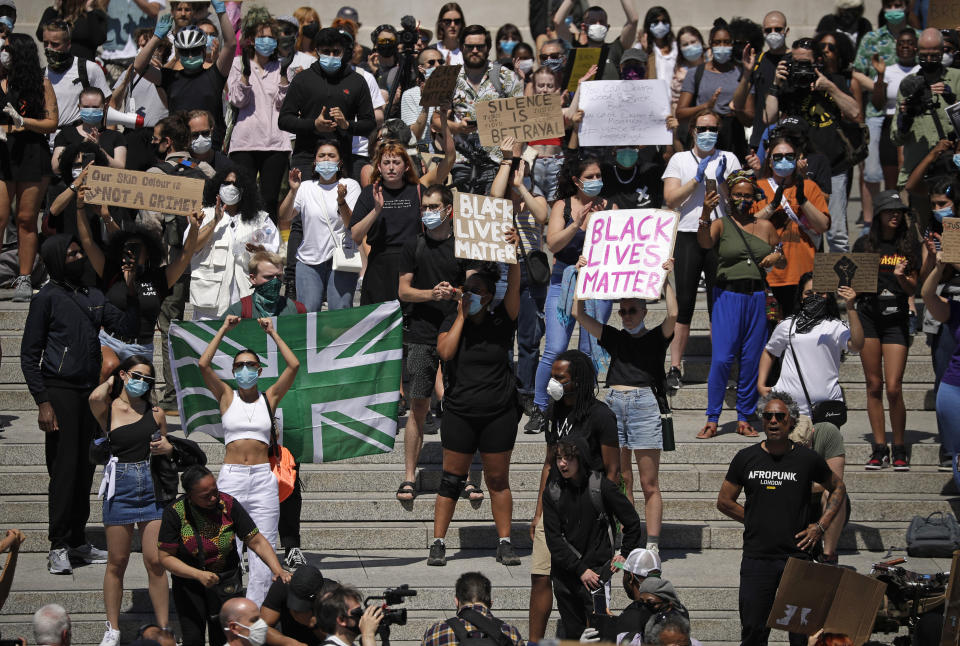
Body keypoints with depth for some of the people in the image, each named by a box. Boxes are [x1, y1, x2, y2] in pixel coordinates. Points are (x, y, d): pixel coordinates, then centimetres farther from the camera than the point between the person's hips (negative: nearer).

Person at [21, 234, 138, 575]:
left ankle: (78, 540, 16)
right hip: (60, 392, -6)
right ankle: (58, 547, -5)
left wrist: (130, 292, -6)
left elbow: (125, 326, 7)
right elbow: (29, 355, -5)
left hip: (90, 392, 6)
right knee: (64, 469, -8)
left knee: (85, 470, 8)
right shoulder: (47, 298, -3)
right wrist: (42, 402, -13)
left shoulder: (94, 297, 15)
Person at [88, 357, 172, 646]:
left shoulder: (155, 413, 9)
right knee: (117, 563, 5)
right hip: (120, 488, -2)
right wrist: (110, 382, -4)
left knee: (155, 562, -1)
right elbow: (95, 398, -25)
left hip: (152, 487, 2)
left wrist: (167, 447, -2)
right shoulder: (109, 409, -1)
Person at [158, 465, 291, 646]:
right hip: (189, 581, -1)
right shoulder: (175, 512, -17)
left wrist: (278, 570, -23)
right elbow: (166, 557, -14)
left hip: (226, 578, 1)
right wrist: (199, 575, -27)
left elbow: (256, 541, -10)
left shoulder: (228, 504, -14)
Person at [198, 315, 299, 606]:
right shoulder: (227, 397, 7)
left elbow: (294, 365, -2)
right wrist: (223, 330, -2)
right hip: (230, 477, -1)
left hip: (263, 478, 1)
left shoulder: (270, 398, 8)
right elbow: (204, 364, -6)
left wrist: (272, 333, 3)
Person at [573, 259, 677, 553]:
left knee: (649, 484, -3)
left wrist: (666, 279, -5)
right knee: (620, 481, 4)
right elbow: (579, 314, 13)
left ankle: (652, 544, -5)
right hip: (615, 403, 4)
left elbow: (673, 314, -10)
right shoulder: (614, 338, 17)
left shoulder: (656, 338, 8)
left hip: (645, 403, -4)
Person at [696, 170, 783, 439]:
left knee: (751, 360, 4)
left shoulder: (765, 226, 12)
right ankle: (712, 420, -4)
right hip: (727, 296, -3)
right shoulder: (721, 225, 1)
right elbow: (704, 242, -20)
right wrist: (705, 213, -36)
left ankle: (744, 418, 13)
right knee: (721, 359, -10)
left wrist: (776, 257, -2)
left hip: (757, 298, 3)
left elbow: (782, 260, 22)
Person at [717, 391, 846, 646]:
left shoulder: (807, 460, 2)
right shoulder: (746, 458, 4)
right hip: (756, 558, 1)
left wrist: (820, 526, 7)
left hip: (796, 556, -1)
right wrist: (756, 521, 5)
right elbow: (724, 502, 14)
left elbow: (838, 488, 18)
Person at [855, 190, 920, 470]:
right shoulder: (864, 245, 6)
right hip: (868, 315, 1)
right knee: (874, 385, 3)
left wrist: (901, 276, -14)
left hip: (896, 318, -1)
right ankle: (879, 448, 10)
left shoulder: (909, 246, 5)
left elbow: (913, 288, 4)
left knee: (893, 387, -8)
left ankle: (899, 450, 5)